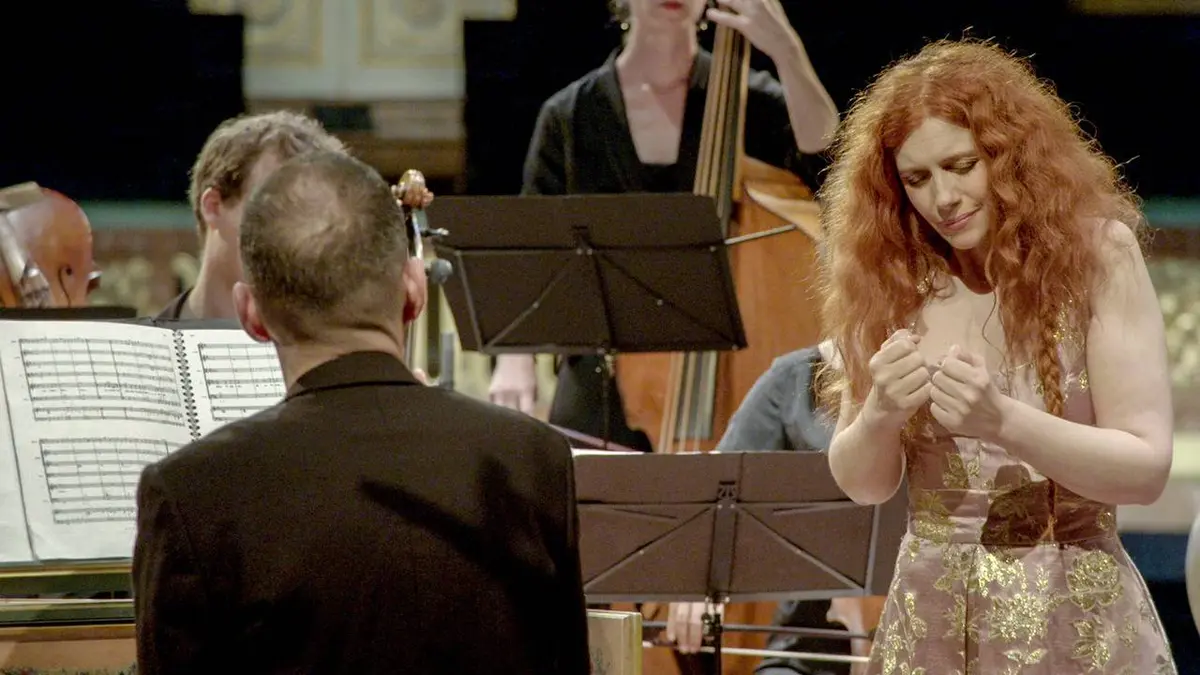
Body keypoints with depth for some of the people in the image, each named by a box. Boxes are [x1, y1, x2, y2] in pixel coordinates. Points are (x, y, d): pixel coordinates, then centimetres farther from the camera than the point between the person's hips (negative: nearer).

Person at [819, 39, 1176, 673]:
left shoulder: (1096, 254, -8)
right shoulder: (892, 281, 0)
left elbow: (1147, 468, -12)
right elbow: (862, 484, 4)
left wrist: (1001, 421, -25)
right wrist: (880, 414, -17)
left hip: (1077, 622, -3)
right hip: (930, 622, 3)